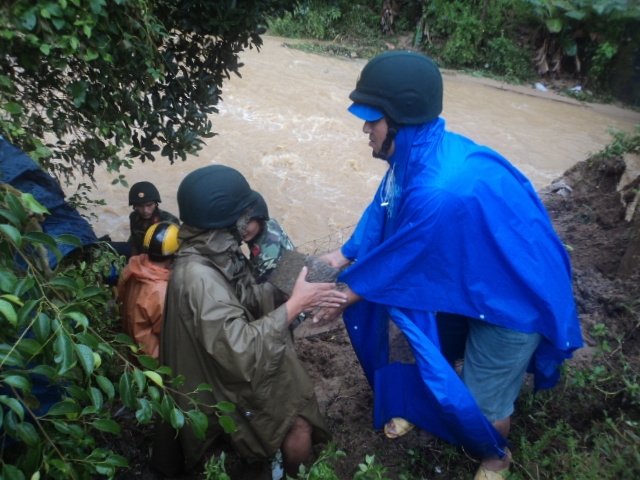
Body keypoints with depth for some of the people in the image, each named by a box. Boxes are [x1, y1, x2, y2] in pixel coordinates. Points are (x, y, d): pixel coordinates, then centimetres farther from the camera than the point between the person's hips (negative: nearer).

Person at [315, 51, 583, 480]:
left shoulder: (442, 191, -41)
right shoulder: (419, 152, -14)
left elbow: (396, 262, -27)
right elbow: (383, 212, 3)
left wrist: (341, 299, -11)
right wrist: (344, 256, 3)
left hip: (513, 296, -7)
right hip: (464, 279, 8)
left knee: (483, 403, 10)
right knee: (431, 352, 25)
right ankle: (423, 406, 56)